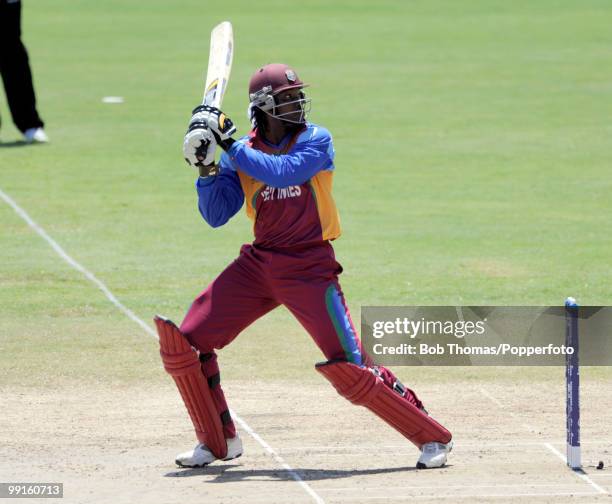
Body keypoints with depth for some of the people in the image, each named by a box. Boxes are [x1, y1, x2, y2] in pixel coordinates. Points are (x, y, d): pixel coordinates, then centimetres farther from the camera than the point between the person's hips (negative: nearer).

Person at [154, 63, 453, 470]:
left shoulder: (316, 140, -5)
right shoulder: (241, 154, 6)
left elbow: (283, 173, -24)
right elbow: (215, 215, 4)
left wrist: (230, 144, -19)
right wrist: (206, 166, -10)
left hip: (309, 267, -5)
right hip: (258, 265, 5)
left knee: (349, 368, -14)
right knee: (181, 342, -2)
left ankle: (433, 438, 1)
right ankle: (218, 442, 14)